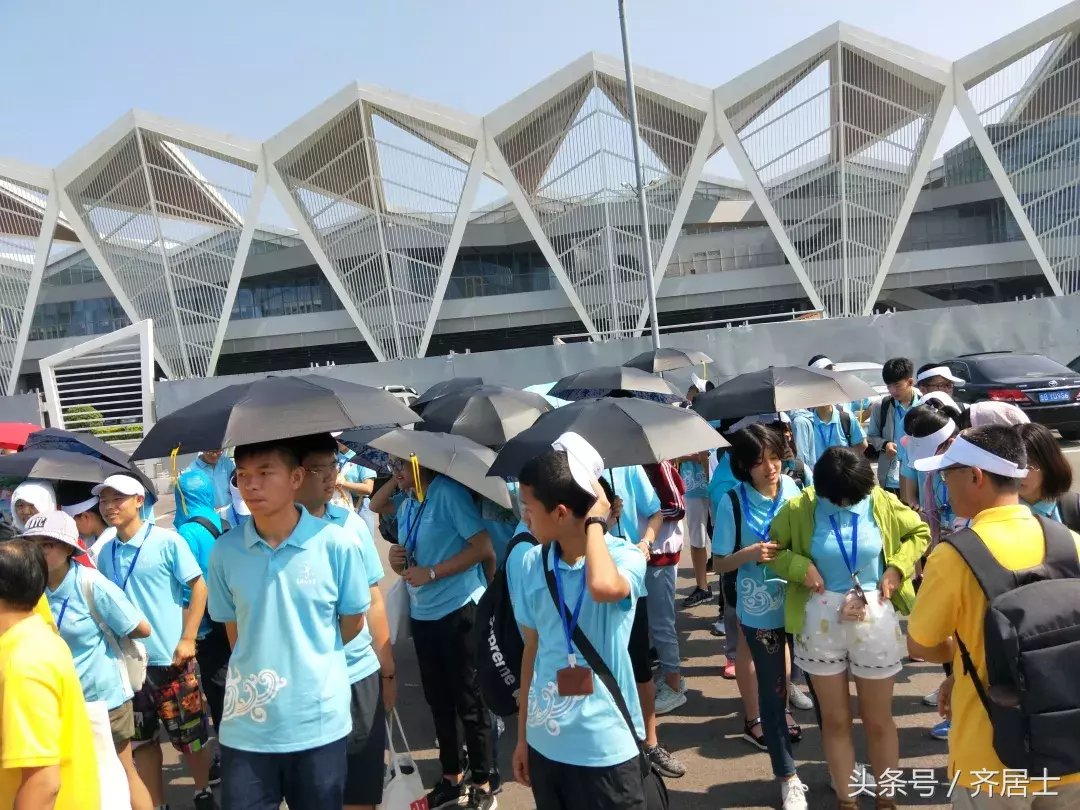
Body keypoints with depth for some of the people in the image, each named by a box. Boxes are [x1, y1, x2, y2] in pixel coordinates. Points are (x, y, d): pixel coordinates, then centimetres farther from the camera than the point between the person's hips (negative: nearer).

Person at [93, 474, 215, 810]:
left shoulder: (167, 541, -11)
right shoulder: (105, 552, 4)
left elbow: (199, 586, -10)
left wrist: (188, 639, -13)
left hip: (170, 657, -4)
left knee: (189, 735, 8)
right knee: (142, 740, 14)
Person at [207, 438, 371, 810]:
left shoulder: (336, 544, -12)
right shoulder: (224, 550, -4)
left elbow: (353, 621, 1)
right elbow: (233, 628, 8)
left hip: (319, 724, -1)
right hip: (245, 727, 2)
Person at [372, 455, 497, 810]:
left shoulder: (448, 492, -14)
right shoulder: (406, 503, 8)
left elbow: (483, 547, -18)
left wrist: (431, 573, -17)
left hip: (458, 610, -8)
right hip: (422, 613, 8)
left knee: (468, 702, 3)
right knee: (438, 701, 17)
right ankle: (452, 779, 34)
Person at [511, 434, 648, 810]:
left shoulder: (625, 556, -16)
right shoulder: (533, 562, -3)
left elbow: (604, 588, -40)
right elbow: (532, 649, 6)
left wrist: (595, 520, -24)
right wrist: (522, 735, 11)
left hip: (606, 747, -4)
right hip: (545, 742, 4)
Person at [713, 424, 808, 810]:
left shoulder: (792, 489, -5)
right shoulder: (733, 502, -14)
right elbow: (720, 563, -8)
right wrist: (750, 553, -25)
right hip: (760, 609, -3)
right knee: (771, 692, 10)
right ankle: (788, 777, 28)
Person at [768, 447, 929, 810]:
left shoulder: (883, 503, -6)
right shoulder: (799, 509, -9)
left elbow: (920, 533, 9)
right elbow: (772, 549, 1)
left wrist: (897, 568, -6)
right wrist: (800, 567, -17)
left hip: (875, 620, 1)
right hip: (821, 622, 0)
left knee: (878, 719, 16)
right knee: (835, 719, 14)